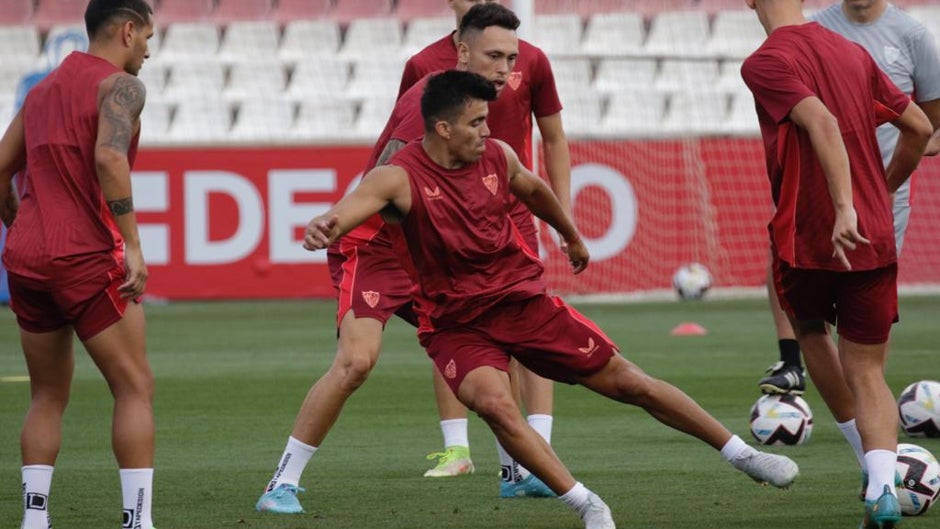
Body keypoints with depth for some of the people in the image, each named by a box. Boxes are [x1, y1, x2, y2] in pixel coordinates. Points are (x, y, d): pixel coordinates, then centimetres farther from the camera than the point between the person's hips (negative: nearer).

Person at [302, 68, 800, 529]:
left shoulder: (497, 157, -2)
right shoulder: (399, 177, -18)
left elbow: (534, 190, 20)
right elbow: (352, 207, -35)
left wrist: (573, 238, 36)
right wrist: (324, 225, -59)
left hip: (524, 301, 4)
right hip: (457, 325, -4)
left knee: (627, 381, 3)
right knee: (494, 403, -32)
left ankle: (744, 455, 16)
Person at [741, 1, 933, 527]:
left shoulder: (766, 63, -9)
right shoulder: (853, 53, 10)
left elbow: (822, 123, -25)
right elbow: (919, 126, 12)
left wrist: (845, 208, -32)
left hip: (806, 239, -4)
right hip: (876, 241, 4)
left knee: (811, 330, 27)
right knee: (867, 373, 6)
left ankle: (872, 461, 23)